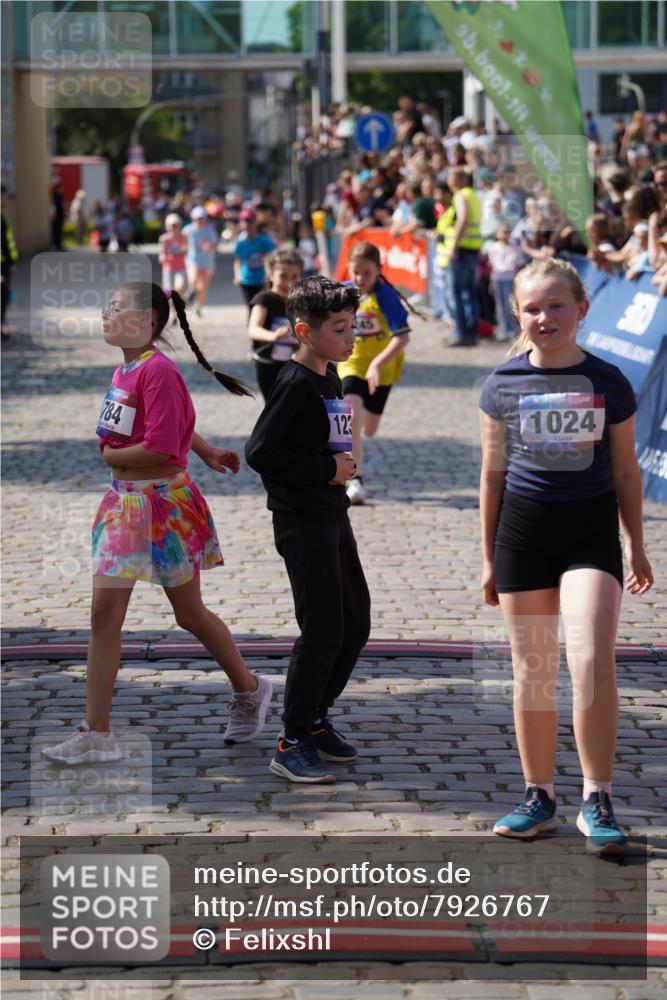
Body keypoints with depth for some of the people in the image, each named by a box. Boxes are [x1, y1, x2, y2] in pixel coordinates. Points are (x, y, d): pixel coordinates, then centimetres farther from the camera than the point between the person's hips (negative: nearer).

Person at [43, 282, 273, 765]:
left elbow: (160, 449, -25)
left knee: (190, 613, 5)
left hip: (165, 501, -8)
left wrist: (108, 456, -12)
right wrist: (206, 450, 24)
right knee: (104, 614, 7)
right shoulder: (124, 370, 7)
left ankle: (250, 691, 28)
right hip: (124, 501, 8)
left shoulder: (158, 370, -20)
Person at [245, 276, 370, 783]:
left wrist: (342, 467, 8)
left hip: (333, 514, 9)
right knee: (323, 631, -8)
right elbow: (259, 452, -24)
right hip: (302, 520, -9)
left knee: (356, 623, 13)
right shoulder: (295, 385, -17)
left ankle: (315, 718, 28)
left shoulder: (330, 378, 11)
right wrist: (327, 469, -19)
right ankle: (293, 743, 2)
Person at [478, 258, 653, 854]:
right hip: (523, 526, 2)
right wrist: (489, 557, 9)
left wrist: (637, 548, 9)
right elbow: (493, 473, 8)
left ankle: (597, 802, -6)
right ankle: (539, 797, 20)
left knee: (592, 661, -16)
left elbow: (625, 470, 7)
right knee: (533, 671, 7)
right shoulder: (503, 386, 1)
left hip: (592, 529, -2)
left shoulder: (608, 383, -1)